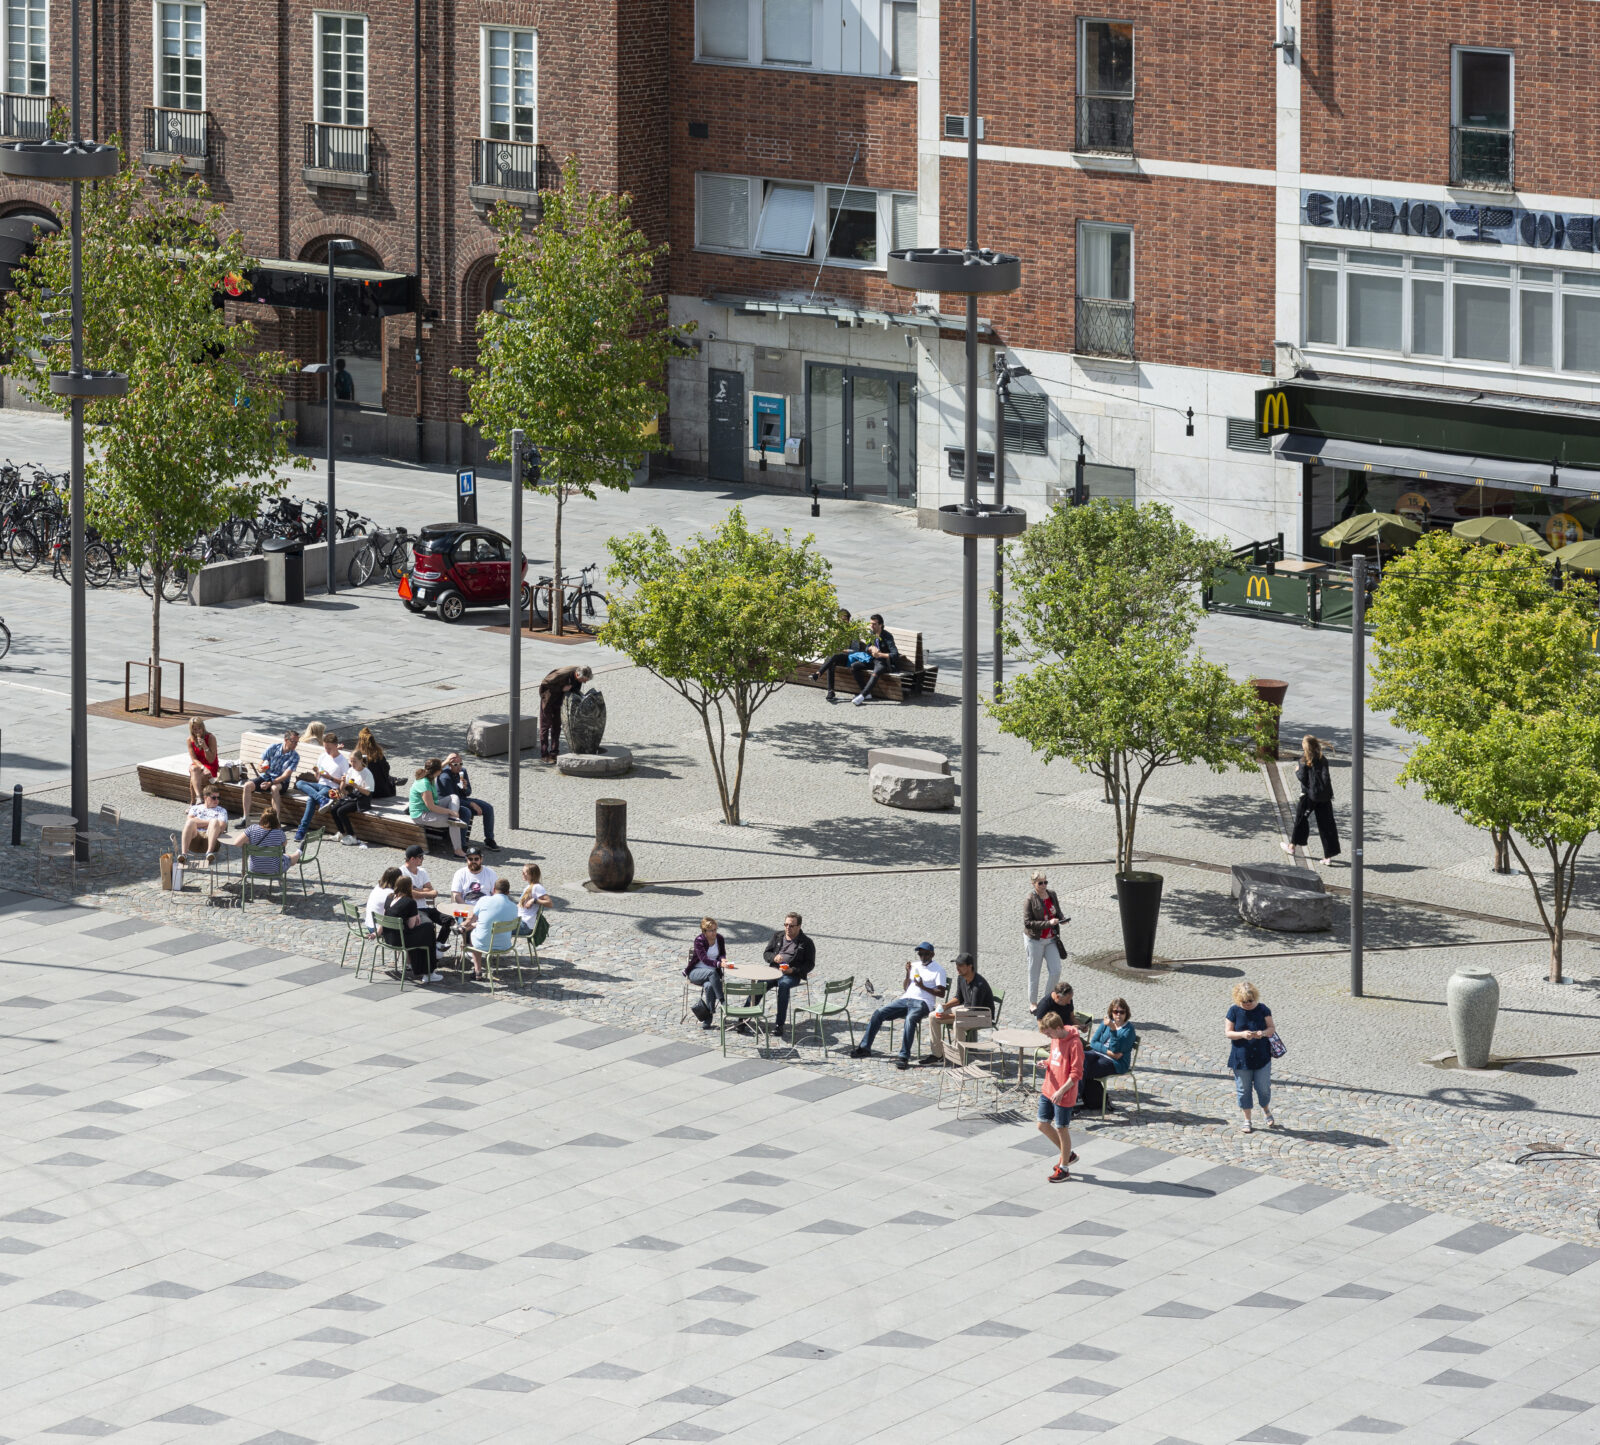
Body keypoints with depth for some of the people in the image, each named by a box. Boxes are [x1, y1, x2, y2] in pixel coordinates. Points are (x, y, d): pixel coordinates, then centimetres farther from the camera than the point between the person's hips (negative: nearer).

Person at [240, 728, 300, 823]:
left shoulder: (295, 756, -8)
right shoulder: (273, 748, -4)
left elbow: (286, 775, -16)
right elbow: (259, 765, -2)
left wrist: (271, 783, -29)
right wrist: (260, 768, -28)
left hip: (281, 781, -2)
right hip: (265, 776, 2)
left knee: (274, 788, -37)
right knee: (248, 785, -24)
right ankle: (246, 818, -19)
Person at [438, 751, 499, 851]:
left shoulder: (462, 771, 1)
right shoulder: (445, 777, -24)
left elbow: (468, 793, 9)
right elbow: (451, 798, -24)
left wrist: (465, 788, -17)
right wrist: (471, 804, -23)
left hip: (462, 800, 8)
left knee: (488, 809, -4)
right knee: (466, 812, -37)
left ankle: (489, 840, 6)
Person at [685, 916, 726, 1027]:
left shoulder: (719, 938, 1)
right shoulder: (699, 940, -14)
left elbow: (722, 954, 14)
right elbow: (704, 959, -25)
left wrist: (722, 959, -12)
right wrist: (719, 964, -41)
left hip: (713, 972, 3)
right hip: (696, 972, -3)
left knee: (708, 986, -33)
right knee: (712, 972, -38)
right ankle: (722, 1002, -39)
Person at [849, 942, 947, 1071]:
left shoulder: (938, 970, 4)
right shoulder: (915, 965, 22)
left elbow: (941, 993, -4)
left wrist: (923, 987, -14)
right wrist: (908, 973, 5)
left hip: (922, 1003, -6)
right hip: (906, 999, 6)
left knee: (910, 1019, -39)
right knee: (879, 1012, -12)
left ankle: (904, 1057, -43)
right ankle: (865, 1048, -8)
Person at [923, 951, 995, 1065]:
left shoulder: (979, 985, -30)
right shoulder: (961, 978, -4)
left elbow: (974, 1012, -30)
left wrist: (949, 1016, -32)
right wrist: (945, 1006, -7)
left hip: (983, 1016, -9)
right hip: (965, 1008, 9)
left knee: (958, 1023, -39)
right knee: (933, 1017, -1)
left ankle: (959, 1059, -28)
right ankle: (936, 1054, 1)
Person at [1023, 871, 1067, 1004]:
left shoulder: (1052, 894, 2)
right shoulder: (1030, 900, -15)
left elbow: (1058, 912, 14)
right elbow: (1027, 923, -19)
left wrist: (1063, 918, -10)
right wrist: (1048, 923, -27)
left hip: (1051, 939, 5)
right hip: (1035, 939, -5)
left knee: (1056, 971, 1)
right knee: (1034, 972, 6)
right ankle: (1032, 1003, 20)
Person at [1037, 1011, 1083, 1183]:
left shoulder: (1074, 1044, -21)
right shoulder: (1055, 1039, 5)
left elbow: (1076, 1073, -21)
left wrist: (1061, 1091, -25)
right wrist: (1046, 1064, -1)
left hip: (1063, 1095, -9)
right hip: (1048, 1091, 9)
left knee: (1062, 1130, 3)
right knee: (1043, 1125, 13)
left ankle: (1063, 1169, 18)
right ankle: (1068, 1155, 32)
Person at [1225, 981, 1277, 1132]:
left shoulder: (1262, 1009, -3)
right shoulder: (1234, 1011, -5)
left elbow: (1272, 1028, -1)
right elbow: (1228, 1032, -5)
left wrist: (1264, 1033, -23)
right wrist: (1242, 1034, -24)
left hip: (1262, 1057, 0)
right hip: (1241, 1058, 0)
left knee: (1263, 1088, 4)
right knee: (1243, 1089, 7)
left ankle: (1267, 1111, 33)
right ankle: (1247, 1121, 20)